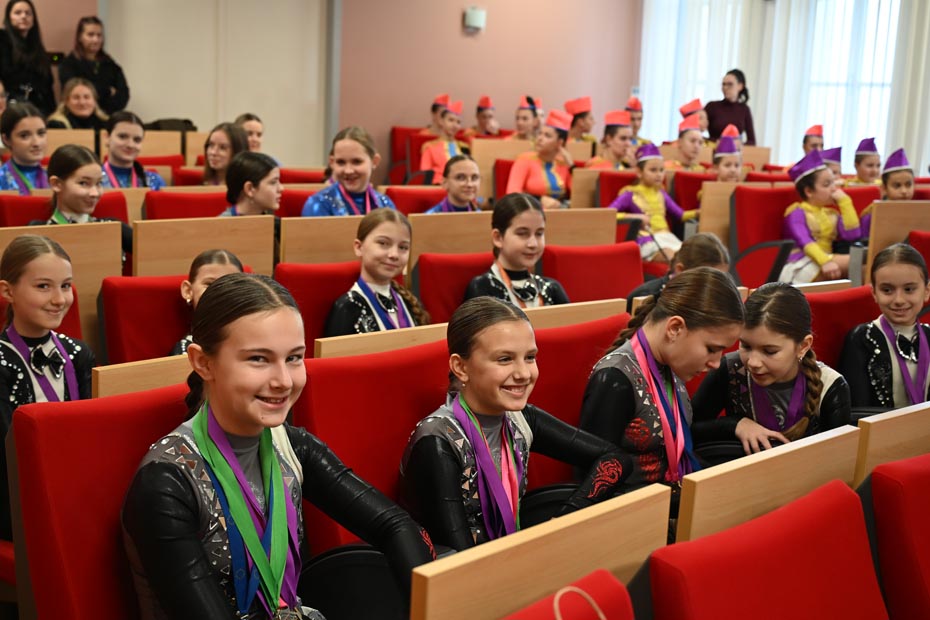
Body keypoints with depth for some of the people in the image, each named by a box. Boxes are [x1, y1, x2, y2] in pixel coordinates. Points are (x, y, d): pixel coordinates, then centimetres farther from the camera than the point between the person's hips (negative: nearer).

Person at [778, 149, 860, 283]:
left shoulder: (831, 214, 24)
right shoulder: (797, 212, 3)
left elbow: (852, 235, 7)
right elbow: (804, 242, -15)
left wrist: (845, 201, 10)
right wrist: (825, 261, -33)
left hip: (825, 264, 7)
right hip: (801, 266, -7)